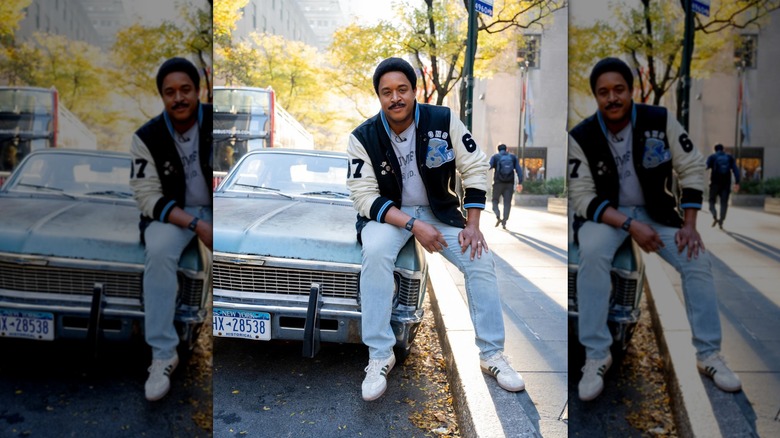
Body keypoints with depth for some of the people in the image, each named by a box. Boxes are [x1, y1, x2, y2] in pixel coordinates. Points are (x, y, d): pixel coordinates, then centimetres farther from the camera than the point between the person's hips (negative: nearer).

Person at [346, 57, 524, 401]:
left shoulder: (444, 121, -12)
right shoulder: (363, 138, -14)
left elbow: (476, 169, -6)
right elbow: (364, 196, -17)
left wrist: (473, 225, -14)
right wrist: (412, 225, -29)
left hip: (439, 210, 2)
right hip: (387, 214, -2)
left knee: (481, 259, -17)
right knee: (375, 253, -34)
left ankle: (492, 354, -1)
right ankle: (379, 356, -23)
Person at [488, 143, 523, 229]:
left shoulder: (495, 157, 5)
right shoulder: (513, 157, 11)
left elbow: (488, 167, -10)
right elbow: (519, 170, 3)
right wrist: (520, 183, 3)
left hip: (498, 183, -1)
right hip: (510, 183, 1)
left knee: (495, 200, 12)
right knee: (507, 203, 5)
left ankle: (498, 216, -12)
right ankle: (504, 222, -5)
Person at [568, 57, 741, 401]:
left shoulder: (660, 120, -11)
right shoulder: (581, 137, -15)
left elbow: (692, 169, -4)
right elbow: (583, 198, -15)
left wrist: (689, 224, -12)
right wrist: (630, 225, -26)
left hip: (655, 209, 3)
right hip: (605, 213, -2)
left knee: (697, 259, -18)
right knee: (592, 254, -33)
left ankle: (708, 355, 0)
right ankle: (596, 356, -23)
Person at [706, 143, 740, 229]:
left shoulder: (712, 157, 4)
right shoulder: (730, 158, 11)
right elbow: (735, 170, 3)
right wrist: (737, 182, 2)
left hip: (715, 183, -2)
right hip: (726, 184, 2)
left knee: (712, 201, 8)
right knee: (724, 203, 6)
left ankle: (715, 216, -17)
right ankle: (721, 221, -5)